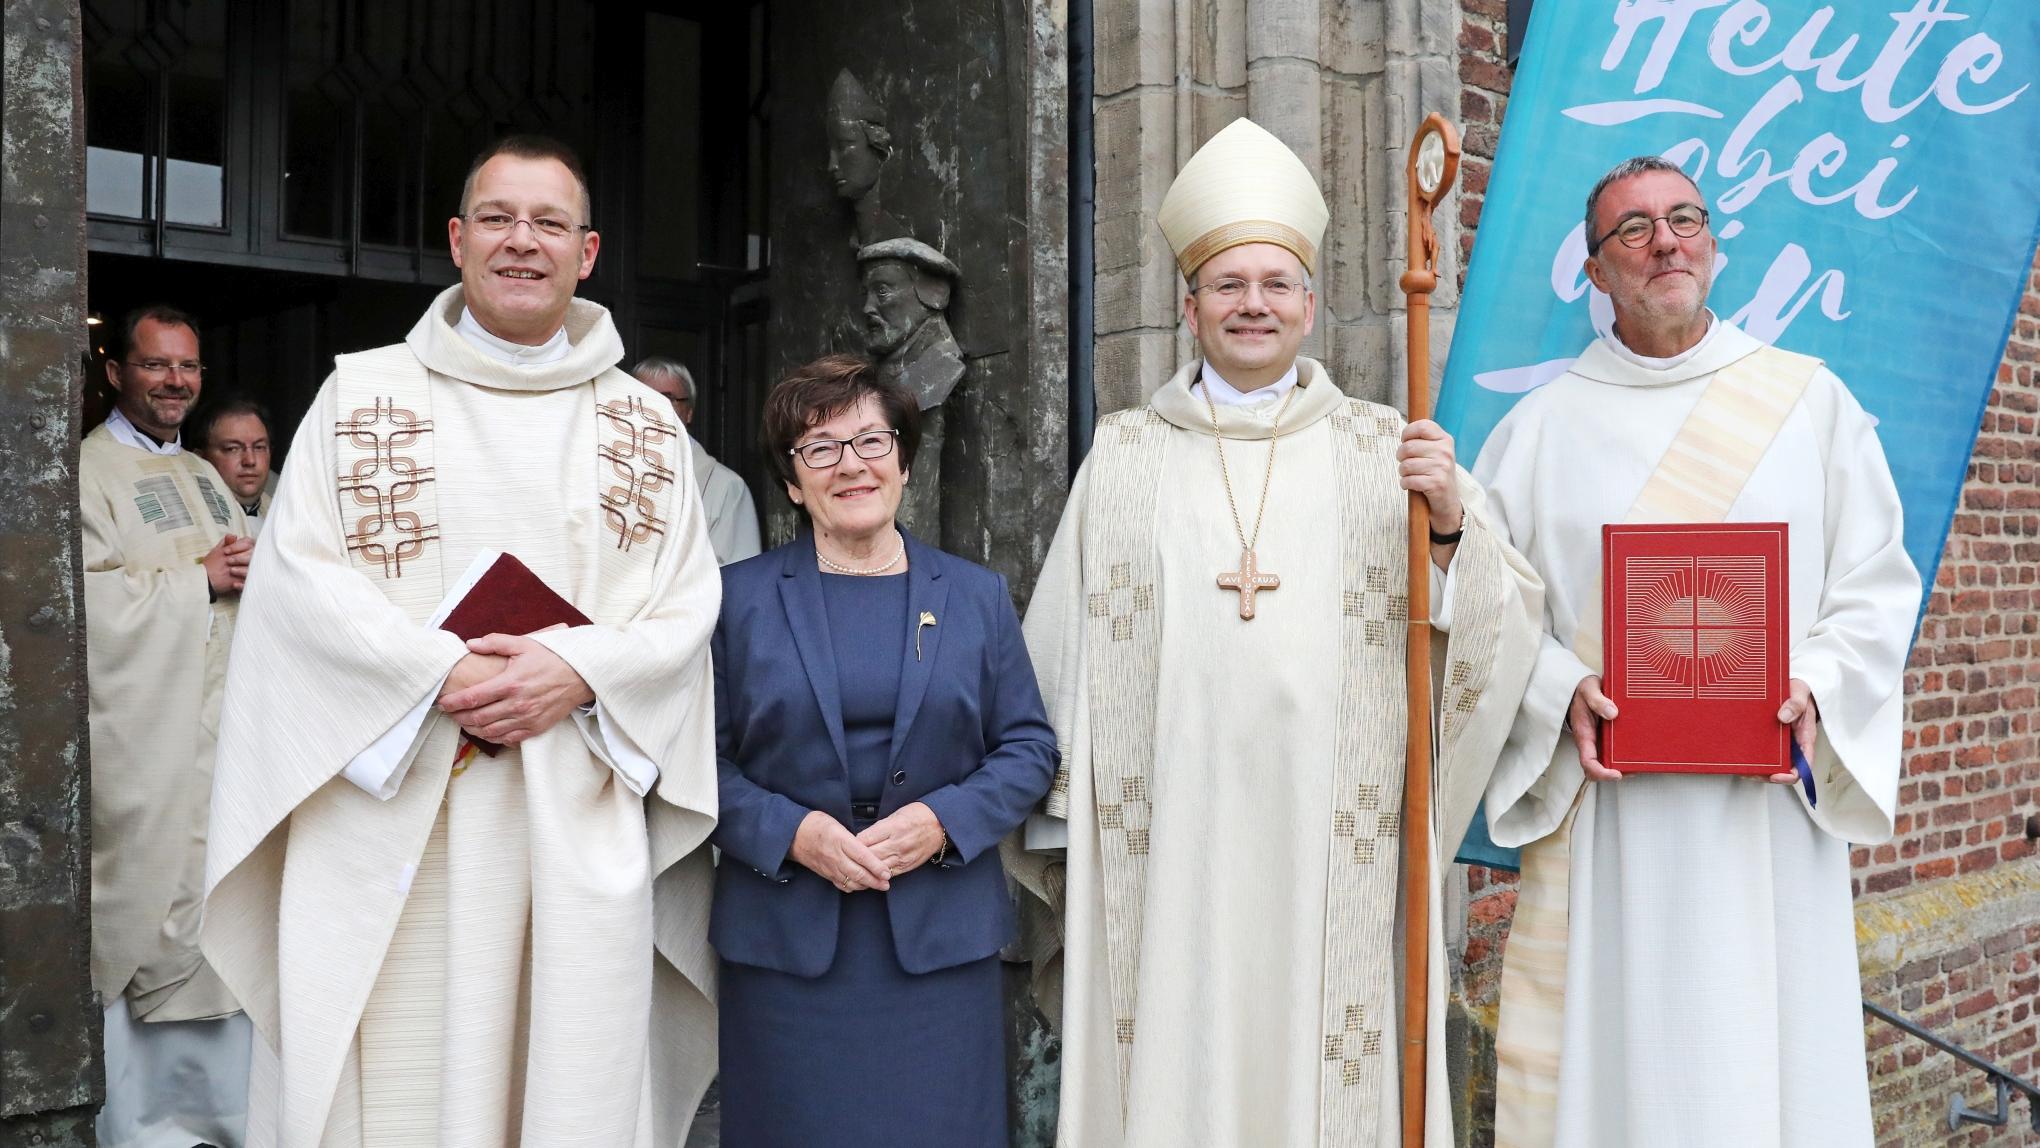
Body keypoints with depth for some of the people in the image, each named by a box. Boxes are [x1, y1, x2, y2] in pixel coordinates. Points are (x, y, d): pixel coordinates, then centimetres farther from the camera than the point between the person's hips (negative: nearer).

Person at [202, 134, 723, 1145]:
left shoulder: (645, 424, 11)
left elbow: (689, 605, 6)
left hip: (581, 825, 1)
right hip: (393, 812, -1)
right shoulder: (360, 394, 8)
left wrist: (579, 672, -12)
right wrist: (443, 674, -13)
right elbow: (297, 572, 0)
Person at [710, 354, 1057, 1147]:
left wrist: (944, 820, -11)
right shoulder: (739, 597, 3)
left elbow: (1029, 747, 5)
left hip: (941, 937, 1)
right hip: (785, 938, -1)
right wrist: (791, 831, -15)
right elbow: (702, 759, 0)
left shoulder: (977, 596, 7)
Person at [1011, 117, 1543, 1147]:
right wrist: (1069, 825, 5)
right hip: (1166, 850, 0)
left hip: (1332, 852, 0)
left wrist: (1451, 527, -18)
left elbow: (1499, 631, 1)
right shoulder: (1123, 457, 8)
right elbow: (1063, 655, 8)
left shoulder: (1384, 452, 7)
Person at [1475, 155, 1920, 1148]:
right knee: (1614, 1055, 2)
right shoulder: (1542, 426, 7)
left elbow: (1876, 582, 7)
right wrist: (1561, 691, -13)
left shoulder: (1811, 401, 9)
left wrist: (1817, 686, -10)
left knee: (1767, 1056, 4)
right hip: (1602, 809, 0)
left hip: (1767, 806, 1)